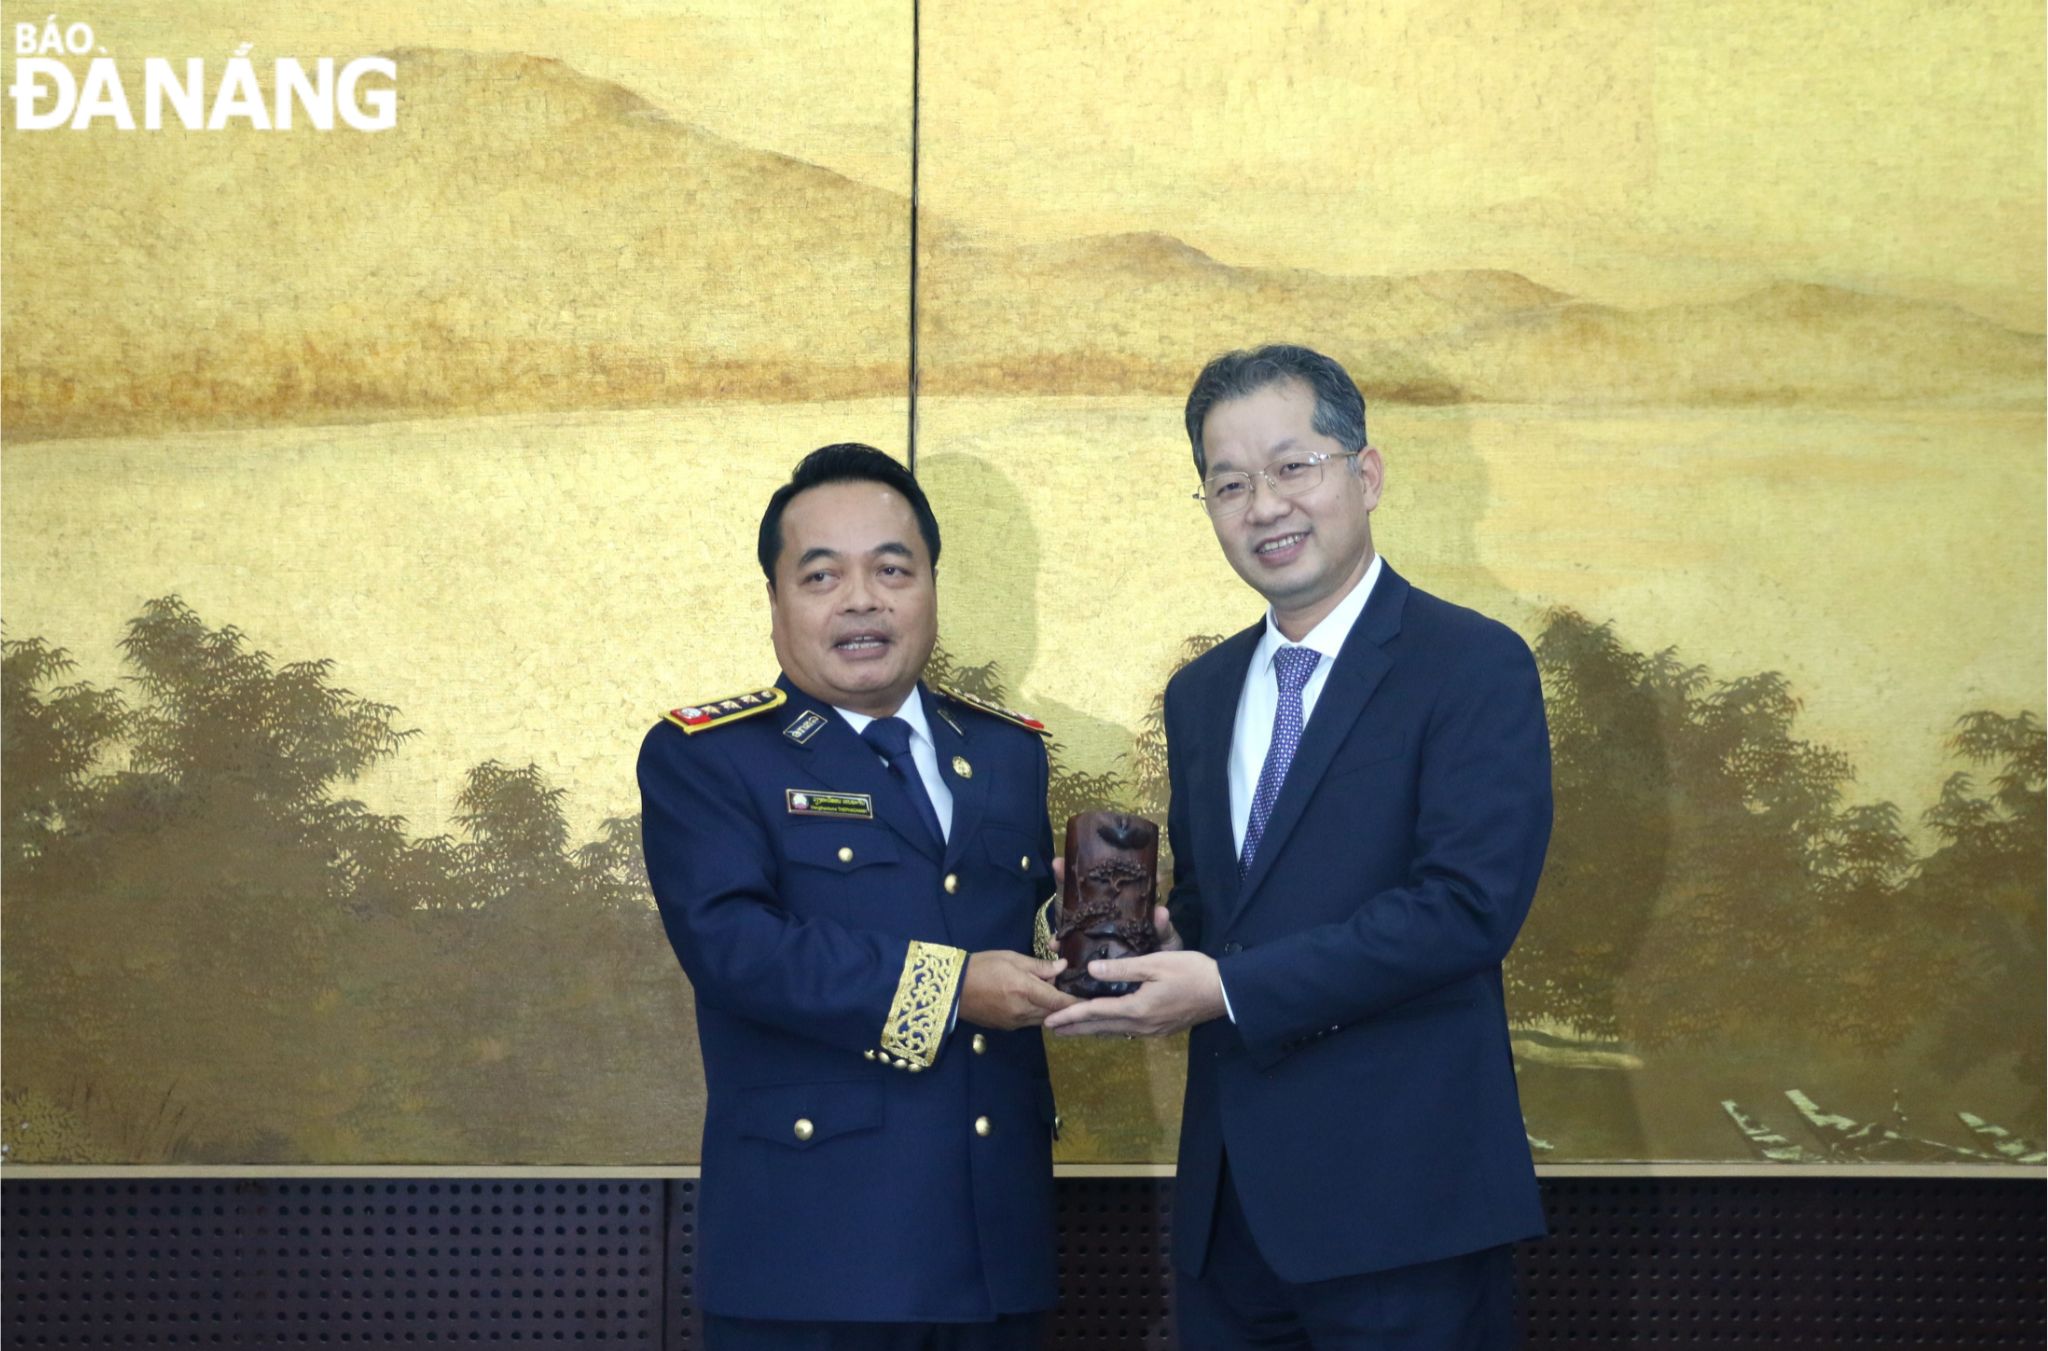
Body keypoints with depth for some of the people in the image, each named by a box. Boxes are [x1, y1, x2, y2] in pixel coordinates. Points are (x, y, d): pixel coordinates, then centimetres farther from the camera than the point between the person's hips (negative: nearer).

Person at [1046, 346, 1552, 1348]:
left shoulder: (1474, 666, -7)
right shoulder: (1201, 694, 16)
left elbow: (1469, 905, -17)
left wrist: (1228, 989, -18)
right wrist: (1166, 956, -3)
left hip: (1399, 1203, -6)